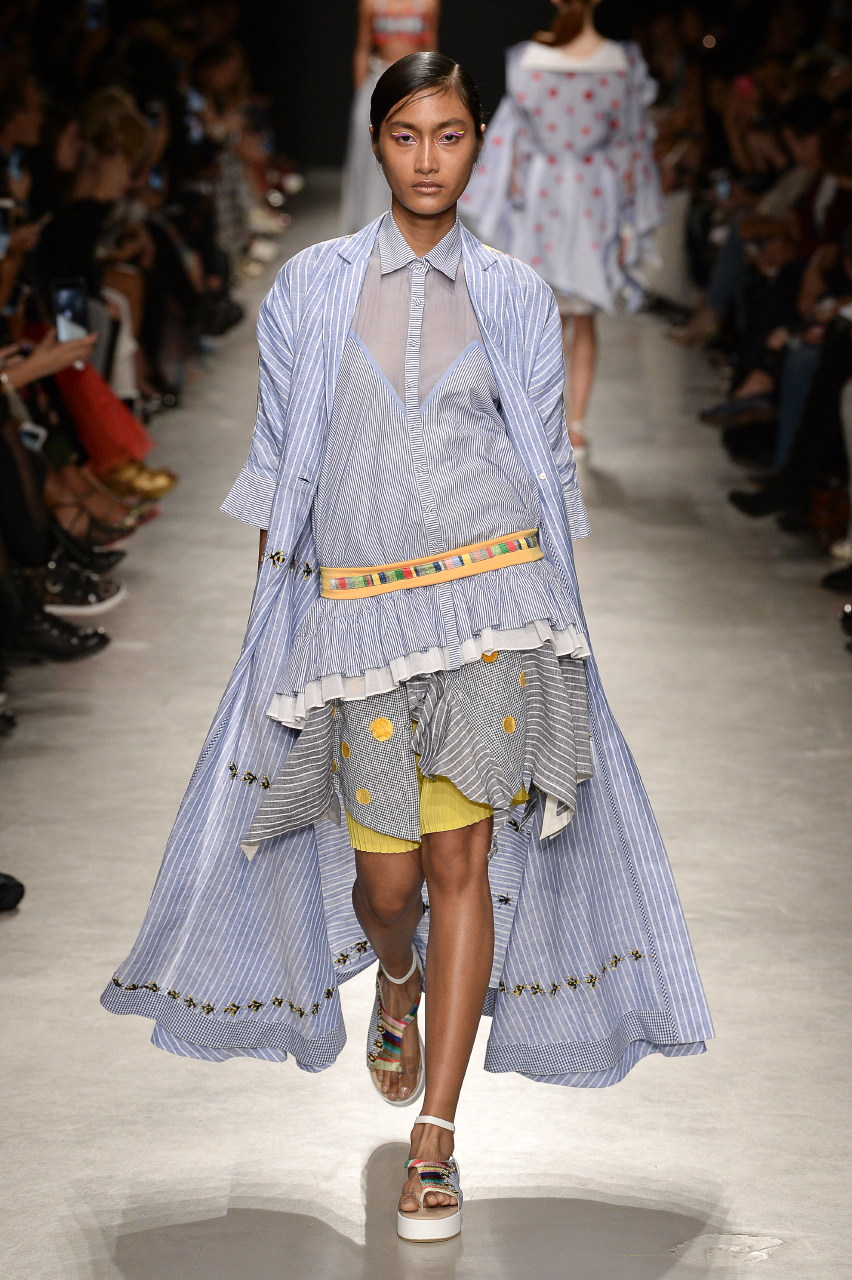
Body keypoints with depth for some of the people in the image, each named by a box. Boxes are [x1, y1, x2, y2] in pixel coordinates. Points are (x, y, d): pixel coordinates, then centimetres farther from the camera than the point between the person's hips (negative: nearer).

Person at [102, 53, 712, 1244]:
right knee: (385, 876, 3)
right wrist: (274, 609, 7)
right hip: (356, 607, 1)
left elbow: (549, 461, 12)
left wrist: (547, 607, 9)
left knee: (462, 855, -7)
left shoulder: (516, 294, 8)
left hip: (490, 594, 0)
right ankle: (397, 988, 41)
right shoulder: (311, 285, 7)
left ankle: (435, 1143, -1)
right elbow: (279, 460, 9)